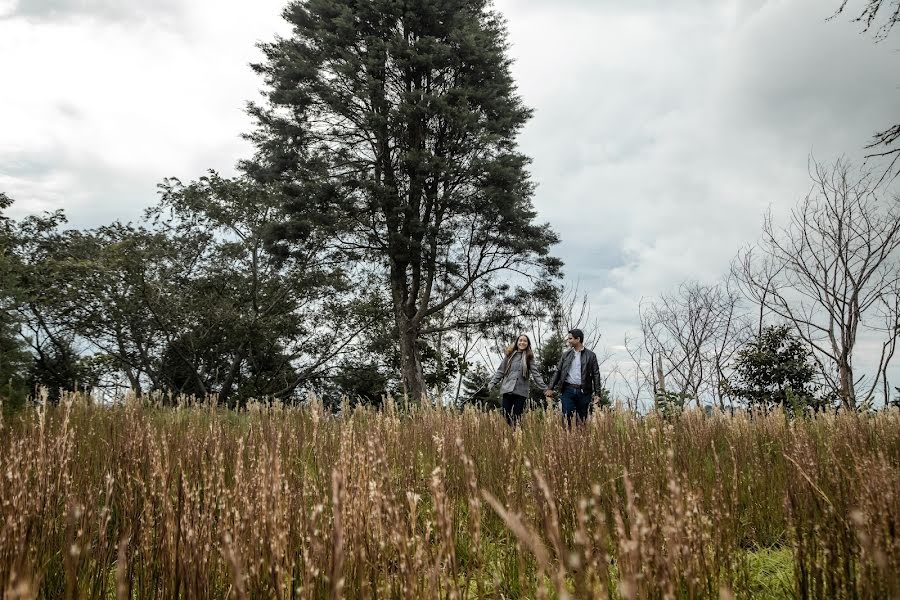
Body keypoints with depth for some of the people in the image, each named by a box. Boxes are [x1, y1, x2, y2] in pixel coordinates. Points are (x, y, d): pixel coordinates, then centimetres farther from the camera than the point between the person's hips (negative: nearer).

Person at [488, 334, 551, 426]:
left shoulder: (529, 357, 6)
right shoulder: (509, 355, 8)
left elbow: (535, 374, 3)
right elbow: (500, 371, 10)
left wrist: (544, 388, -4)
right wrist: (492, 383, 2)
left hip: (521, 391, -1)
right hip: (507, 389, 1)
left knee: (517, 417, 0)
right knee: (506, 416, -1)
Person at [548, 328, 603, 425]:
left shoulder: (590, 355, 3)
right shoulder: (566, 354, 10)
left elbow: (596, 375, 2)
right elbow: (558, 372, 12)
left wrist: (597, 393, -4)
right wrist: (551, 388, 5)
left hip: (584, 392, -1)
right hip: (568, 390, 2)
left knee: (582, 419, 3)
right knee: (567, 418, -3)